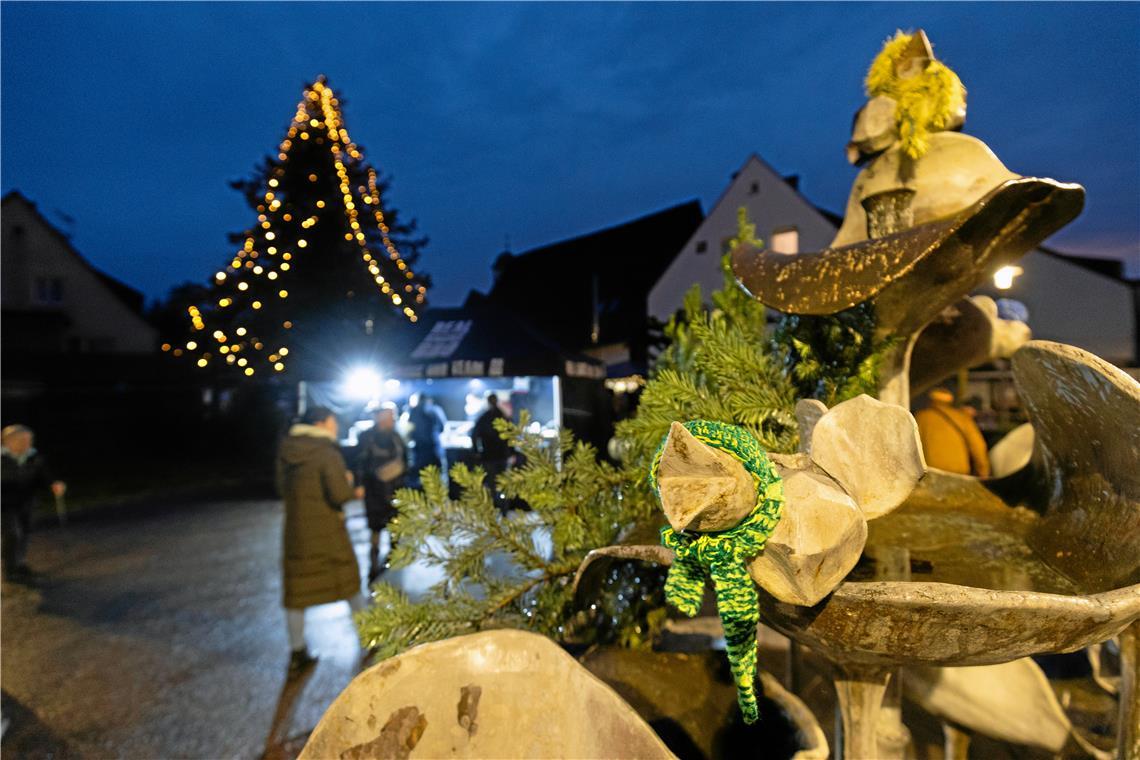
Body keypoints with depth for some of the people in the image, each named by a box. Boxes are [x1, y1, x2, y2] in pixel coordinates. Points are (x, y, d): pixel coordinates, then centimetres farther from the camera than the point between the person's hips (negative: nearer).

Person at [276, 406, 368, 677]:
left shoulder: (286, 449, 3)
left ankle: (297, 654, 18)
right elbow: (340, 494, -22)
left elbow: (283, 488, 11)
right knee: (349, 581, 15)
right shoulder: (328, 453, -17)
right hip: (328, 532, -4)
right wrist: (352, 489, 0)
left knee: (296, 592, 11)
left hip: (295, 531, 4)